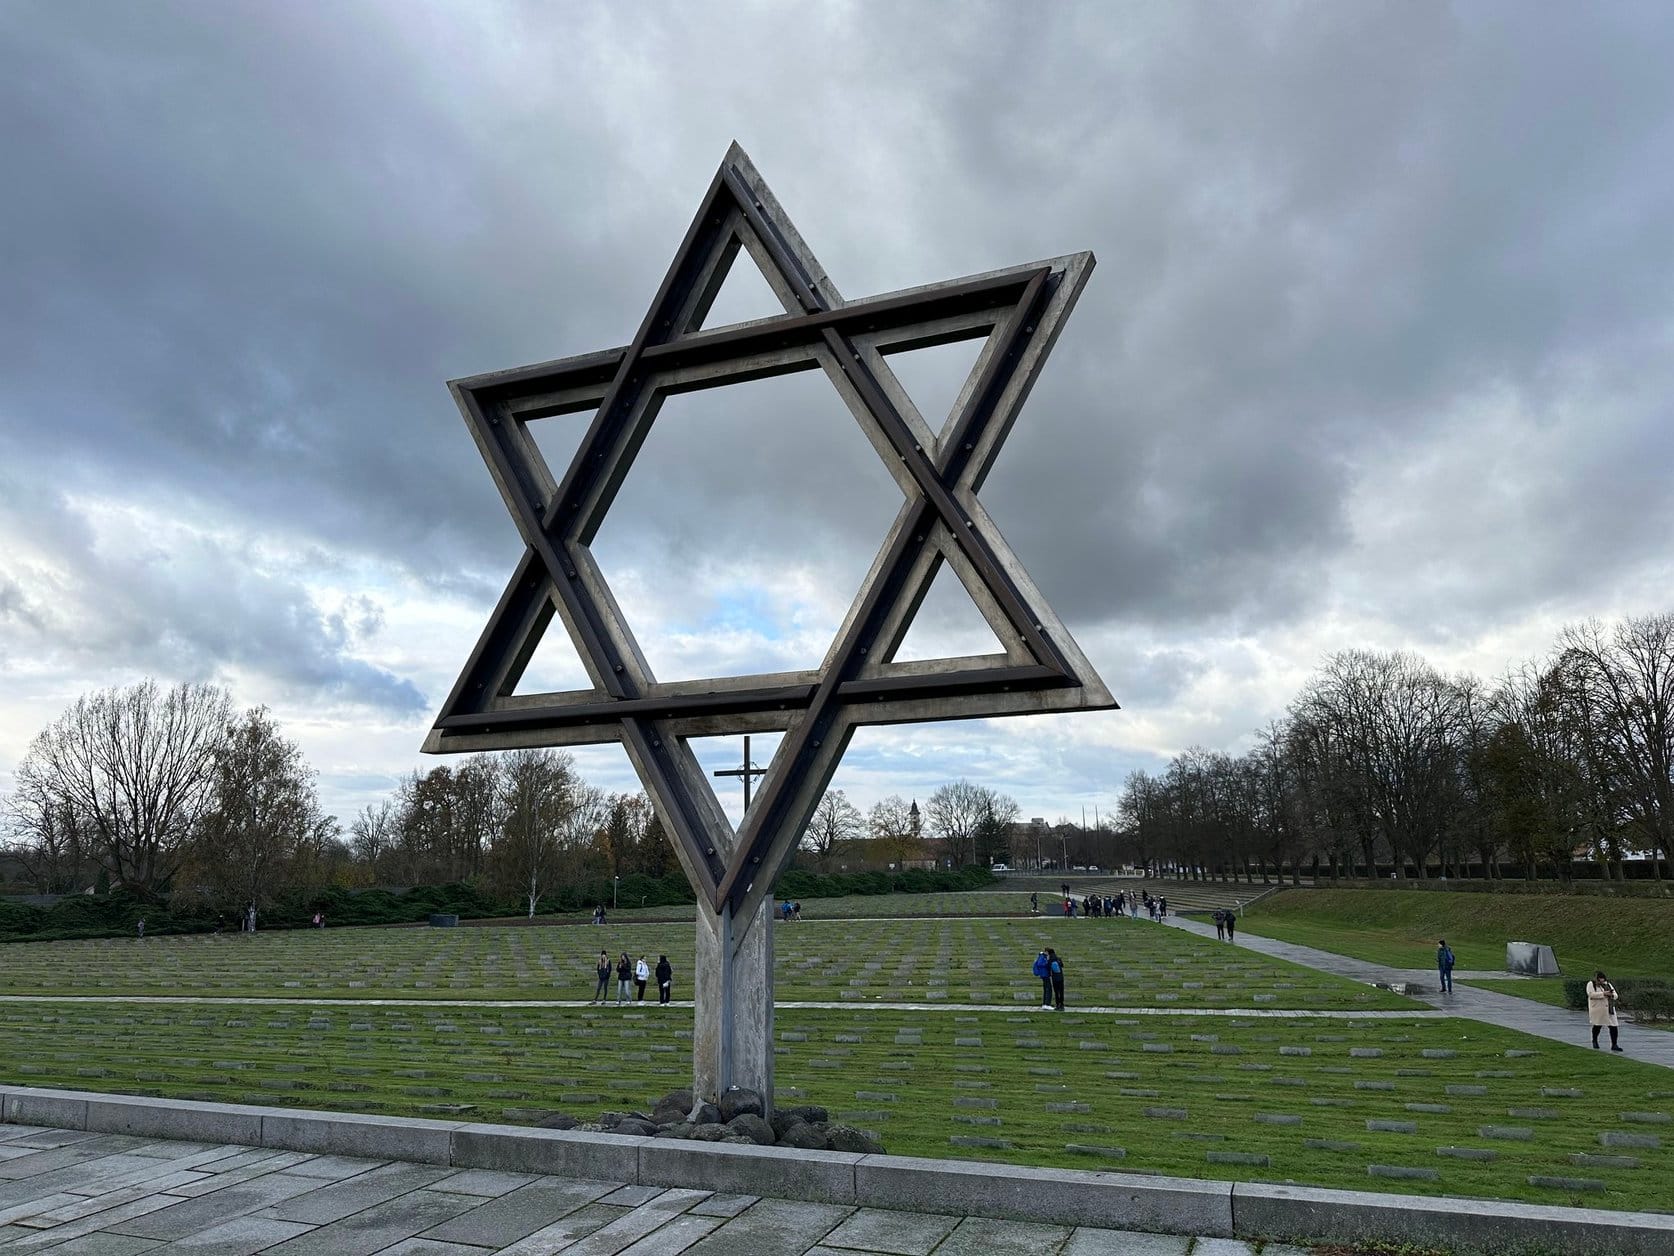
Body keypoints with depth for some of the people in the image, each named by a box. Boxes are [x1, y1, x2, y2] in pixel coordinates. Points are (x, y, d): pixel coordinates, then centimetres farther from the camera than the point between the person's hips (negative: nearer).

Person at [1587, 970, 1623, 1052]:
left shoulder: (1608, 984, 15)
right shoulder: (1591, 984, 0)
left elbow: (1615, 995, 11)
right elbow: (1591, 994, -16)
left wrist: (1612, 995, -13)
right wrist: (1603, 994, -22)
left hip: (1609, 1010, 4)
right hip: (1597, 1010, -4)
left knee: (1613, 1026, -5)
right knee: (1597, 1026, 5)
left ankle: (1614, 1044, 1)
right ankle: (1594, 1041, 27)